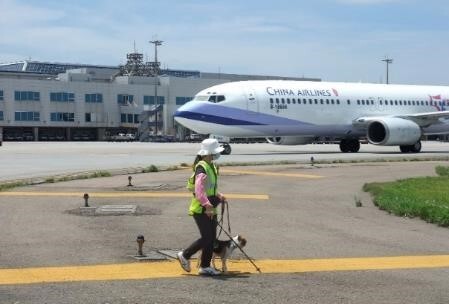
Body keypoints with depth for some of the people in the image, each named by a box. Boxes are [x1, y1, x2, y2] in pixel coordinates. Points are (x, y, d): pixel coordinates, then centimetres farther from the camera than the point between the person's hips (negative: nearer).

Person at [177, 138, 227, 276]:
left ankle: (205, 266, 17)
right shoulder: (201, 168, -18)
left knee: (212, 238, 9)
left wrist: (219, 197, 13)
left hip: (210, 209, 9)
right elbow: (199, 190, -30)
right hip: (200, 209, -9)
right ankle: (184, 255, 10)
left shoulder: (211, 167, 13)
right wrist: (207, 205, -37)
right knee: (206, 238, -8)